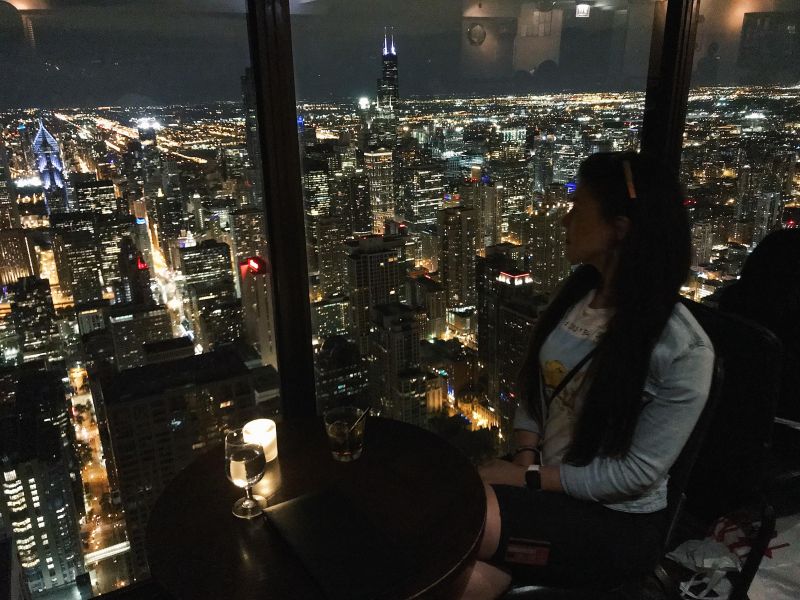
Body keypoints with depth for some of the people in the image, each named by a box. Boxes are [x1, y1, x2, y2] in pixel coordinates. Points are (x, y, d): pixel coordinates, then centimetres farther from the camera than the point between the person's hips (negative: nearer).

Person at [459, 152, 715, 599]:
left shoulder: (682, 348, -18)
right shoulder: (576, 294, 0)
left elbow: (638, 471, -17)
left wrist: (534, 478, -15)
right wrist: (525, 459, -10)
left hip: (617, 522, -4)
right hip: (541, 484, 5)